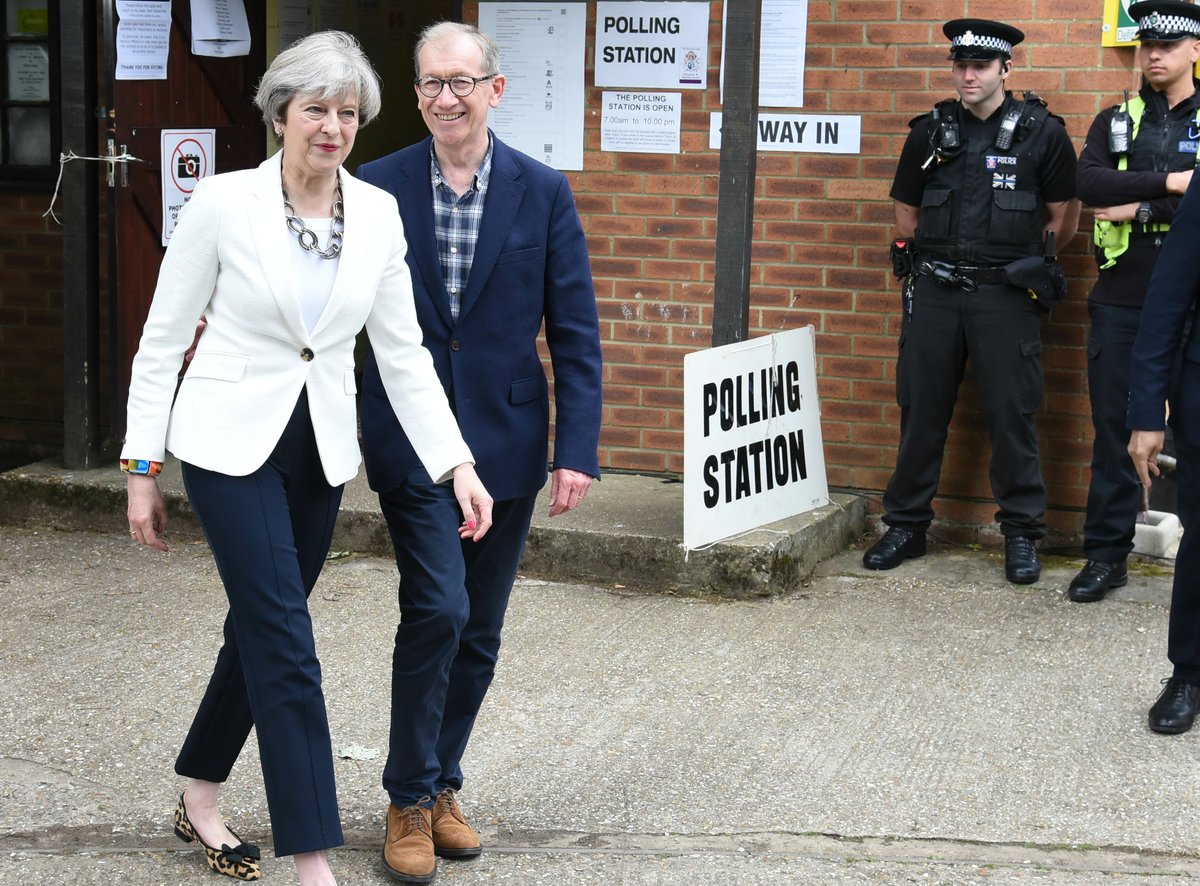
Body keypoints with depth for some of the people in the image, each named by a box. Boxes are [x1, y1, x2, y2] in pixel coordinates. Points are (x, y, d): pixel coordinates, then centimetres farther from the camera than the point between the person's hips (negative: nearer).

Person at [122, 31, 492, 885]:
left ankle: (200, 801, 34)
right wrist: (142, 469, -6)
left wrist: (458, 463, -6)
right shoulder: (224, 202, -11)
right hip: (231, 442, -4)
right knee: (288, 646, -9)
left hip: (321, 447, 5)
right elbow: (163, 339, -5)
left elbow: (402, 351, 2)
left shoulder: (378, 213, 0)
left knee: (261, 630, 14)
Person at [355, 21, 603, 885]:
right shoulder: (379, 187, -2)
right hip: (411, 439, -2)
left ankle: (442, 785, 28)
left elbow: (575, 332, -1)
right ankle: (411, 800, 5)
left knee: (480, 633, 10)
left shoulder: (543, 192, -1)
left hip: (506, 441, 2)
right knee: (439, 609, -12)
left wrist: (578, 449, -8)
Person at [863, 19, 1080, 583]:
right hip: (934, 293, 3)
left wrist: (1019, 262, 8)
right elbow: (907, 213, 17)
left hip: (1005, 299, -3)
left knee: (1011, 415, 0)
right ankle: (906, 525, 18)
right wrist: (944, 257, 12)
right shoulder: (931, 132, 7)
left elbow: (1064, 219, 6)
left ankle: (1021, 533, 11)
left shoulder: (1041, 132, 0)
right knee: (920, 410, 7)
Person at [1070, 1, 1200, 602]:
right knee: (1113, 427, 4)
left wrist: (1140, 209, -14)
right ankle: (1106, 553, 12)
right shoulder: (1114, 121, 11)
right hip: (1120, 301, 2)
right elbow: (1088, 183, -8)